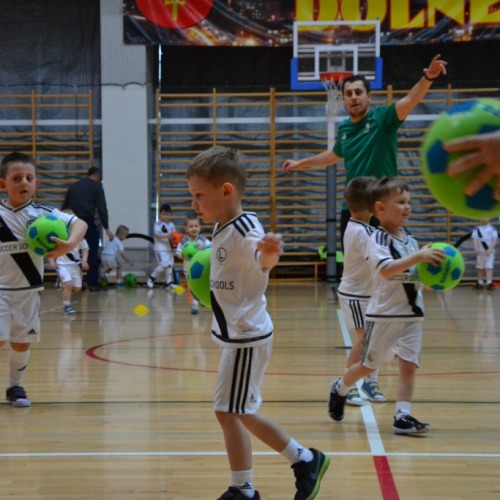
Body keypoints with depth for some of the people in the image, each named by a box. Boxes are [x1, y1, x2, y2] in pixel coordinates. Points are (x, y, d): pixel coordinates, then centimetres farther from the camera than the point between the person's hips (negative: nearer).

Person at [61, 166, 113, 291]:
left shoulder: (73, 186, 18)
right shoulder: (96, 187, 3)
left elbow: (64, 207, 17)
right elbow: (102, 209, -4)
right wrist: (106, 228, -1)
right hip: (88, 222, -4)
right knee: (92, 254, 2)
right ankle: (93, 283, 0)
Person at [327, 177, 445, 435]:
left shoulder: (409, 239, 9)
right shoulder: (377, 239, -13)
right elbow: (386, 269, -31)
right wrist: (418, 256, -39)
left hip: (411, 314, 5)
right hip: (384, 315, -5)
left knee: (408, 365, -3)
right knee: (368, 365, 9)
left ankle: (403, 416, -2)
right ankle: (339, 389, 35)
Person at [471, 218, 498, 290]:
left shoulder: (492, 229, 4)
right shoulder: (477, 229, 10)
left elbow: (495, 240, -3)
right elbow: (475, 239, 1)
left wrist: (490, 249, -16)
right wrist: (476, 248, -16)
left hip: (489, 252, -3)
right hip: (480, 252, 3)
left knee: (489, 267, -12)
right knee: (480, 268, 5)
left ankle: (489, 283, -20)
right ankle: (480, 283, 13)